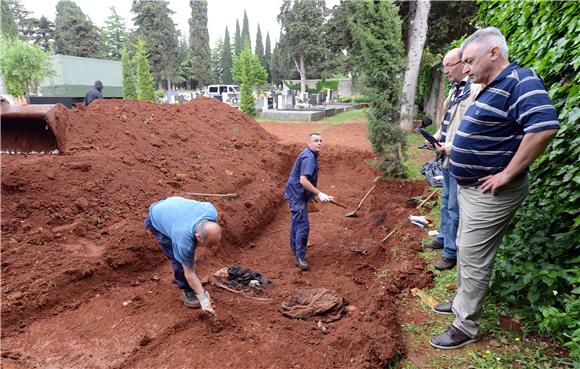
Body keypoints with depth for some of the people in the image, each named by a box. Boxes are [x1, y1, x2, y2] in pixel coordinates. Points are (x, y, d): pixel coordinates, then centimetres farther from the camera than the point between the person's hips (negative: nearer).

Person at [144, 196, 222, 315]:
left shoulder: (211, 211, -31)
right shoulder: (184, 240, -40)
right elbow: (189, 272, -26)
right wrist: (202, 297, -21)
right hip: (157, 220, -6)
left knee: (189, 255, 14)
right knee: (178, 259, -12)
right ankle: (187, 291, 8)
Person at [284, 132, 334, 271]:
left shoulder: (310, 154, 10)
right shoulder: (308, 157, -22)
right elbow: (303, 180, -31)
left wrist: (315, 194, 29)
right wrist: (319, 194, -30)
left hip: (296, 194, 11)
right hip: (297, 195, -11)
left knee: (297, 221, 24)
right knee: (303, 225, -9)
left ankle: (295, 247, 42)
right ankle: (300, 256, -1)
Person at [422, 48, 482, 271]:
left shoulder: (476, 90, -18)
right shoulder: (454, 90, 13)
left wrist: (450, 147, -21)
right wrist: (436, 138, 9)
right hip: (447, 158, 9)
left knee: (454, 207, -1)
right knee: (446, 201, 21)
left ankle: (451, 252, 12)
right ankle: (443, 238, 37)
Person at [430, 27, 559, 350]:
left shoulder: (520, 82, -18)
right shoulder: (492, 88, 13)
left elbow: (545, 127, -32)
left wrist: (507, 174, -27)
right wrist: (452, 148, 16)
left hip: (490, 193, -10)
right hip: (472, 187, 10)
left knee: (474, 259, -2)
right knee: (465, 249, 21)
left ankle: (467, 327, 13)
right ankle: (462, 302, 38)